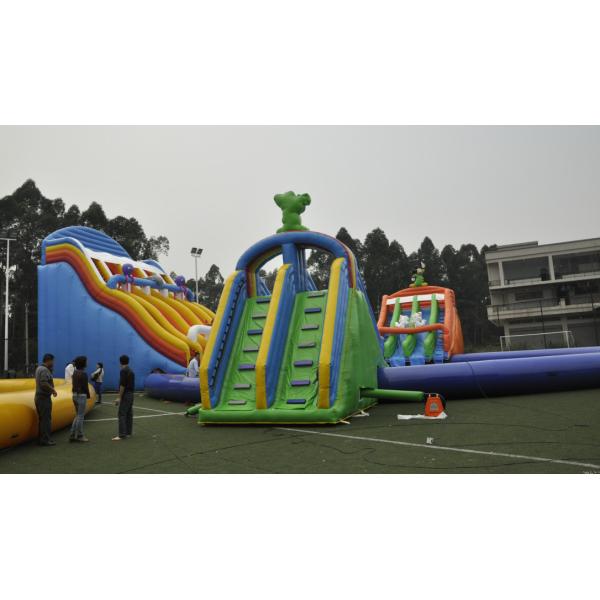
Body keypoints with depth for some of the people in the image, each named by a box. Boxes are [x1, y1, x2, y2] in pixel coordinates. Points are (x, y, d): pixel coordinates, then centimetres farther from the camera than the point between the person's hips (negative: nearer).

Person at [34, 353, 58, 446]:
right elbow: (44, 383, -27)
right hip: (44, 398, -10)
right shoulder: (44, 370, -17)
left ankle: (41, 438, 18)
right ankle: (45, 440, -5)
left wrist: (50, 370, 11)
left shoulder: (39, 368, 14)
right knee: (46, 419, -7)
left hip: (39, 397, 10)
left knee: (42, 419, 14)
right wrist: (53, 390, -17)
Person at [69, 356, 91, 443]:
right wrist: (88, 395, 0)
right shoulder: (83, 373, -16)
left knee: (77, 416, 16)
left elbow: (74, 384, 11)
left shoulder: (75, 372, 10)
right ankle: (79, 436, 8)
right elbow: (85, 386, -16)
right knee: (80, 416, 0)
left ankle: (72, 435, 16)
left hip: (75, 395, 9)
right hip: (82, 396, -8)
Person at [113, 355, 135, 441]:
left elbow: (122, 385, -19)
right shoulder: (131, 371, 13)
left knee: (122, 414, -10)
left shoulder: (123, 370, -14)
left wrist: (119, 397, -17)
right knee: (129, 414, 10)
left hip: (125, 395, -9)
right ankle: (128, 432, 13)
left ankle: (122, 435, -14)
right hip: (131, 394, 9)